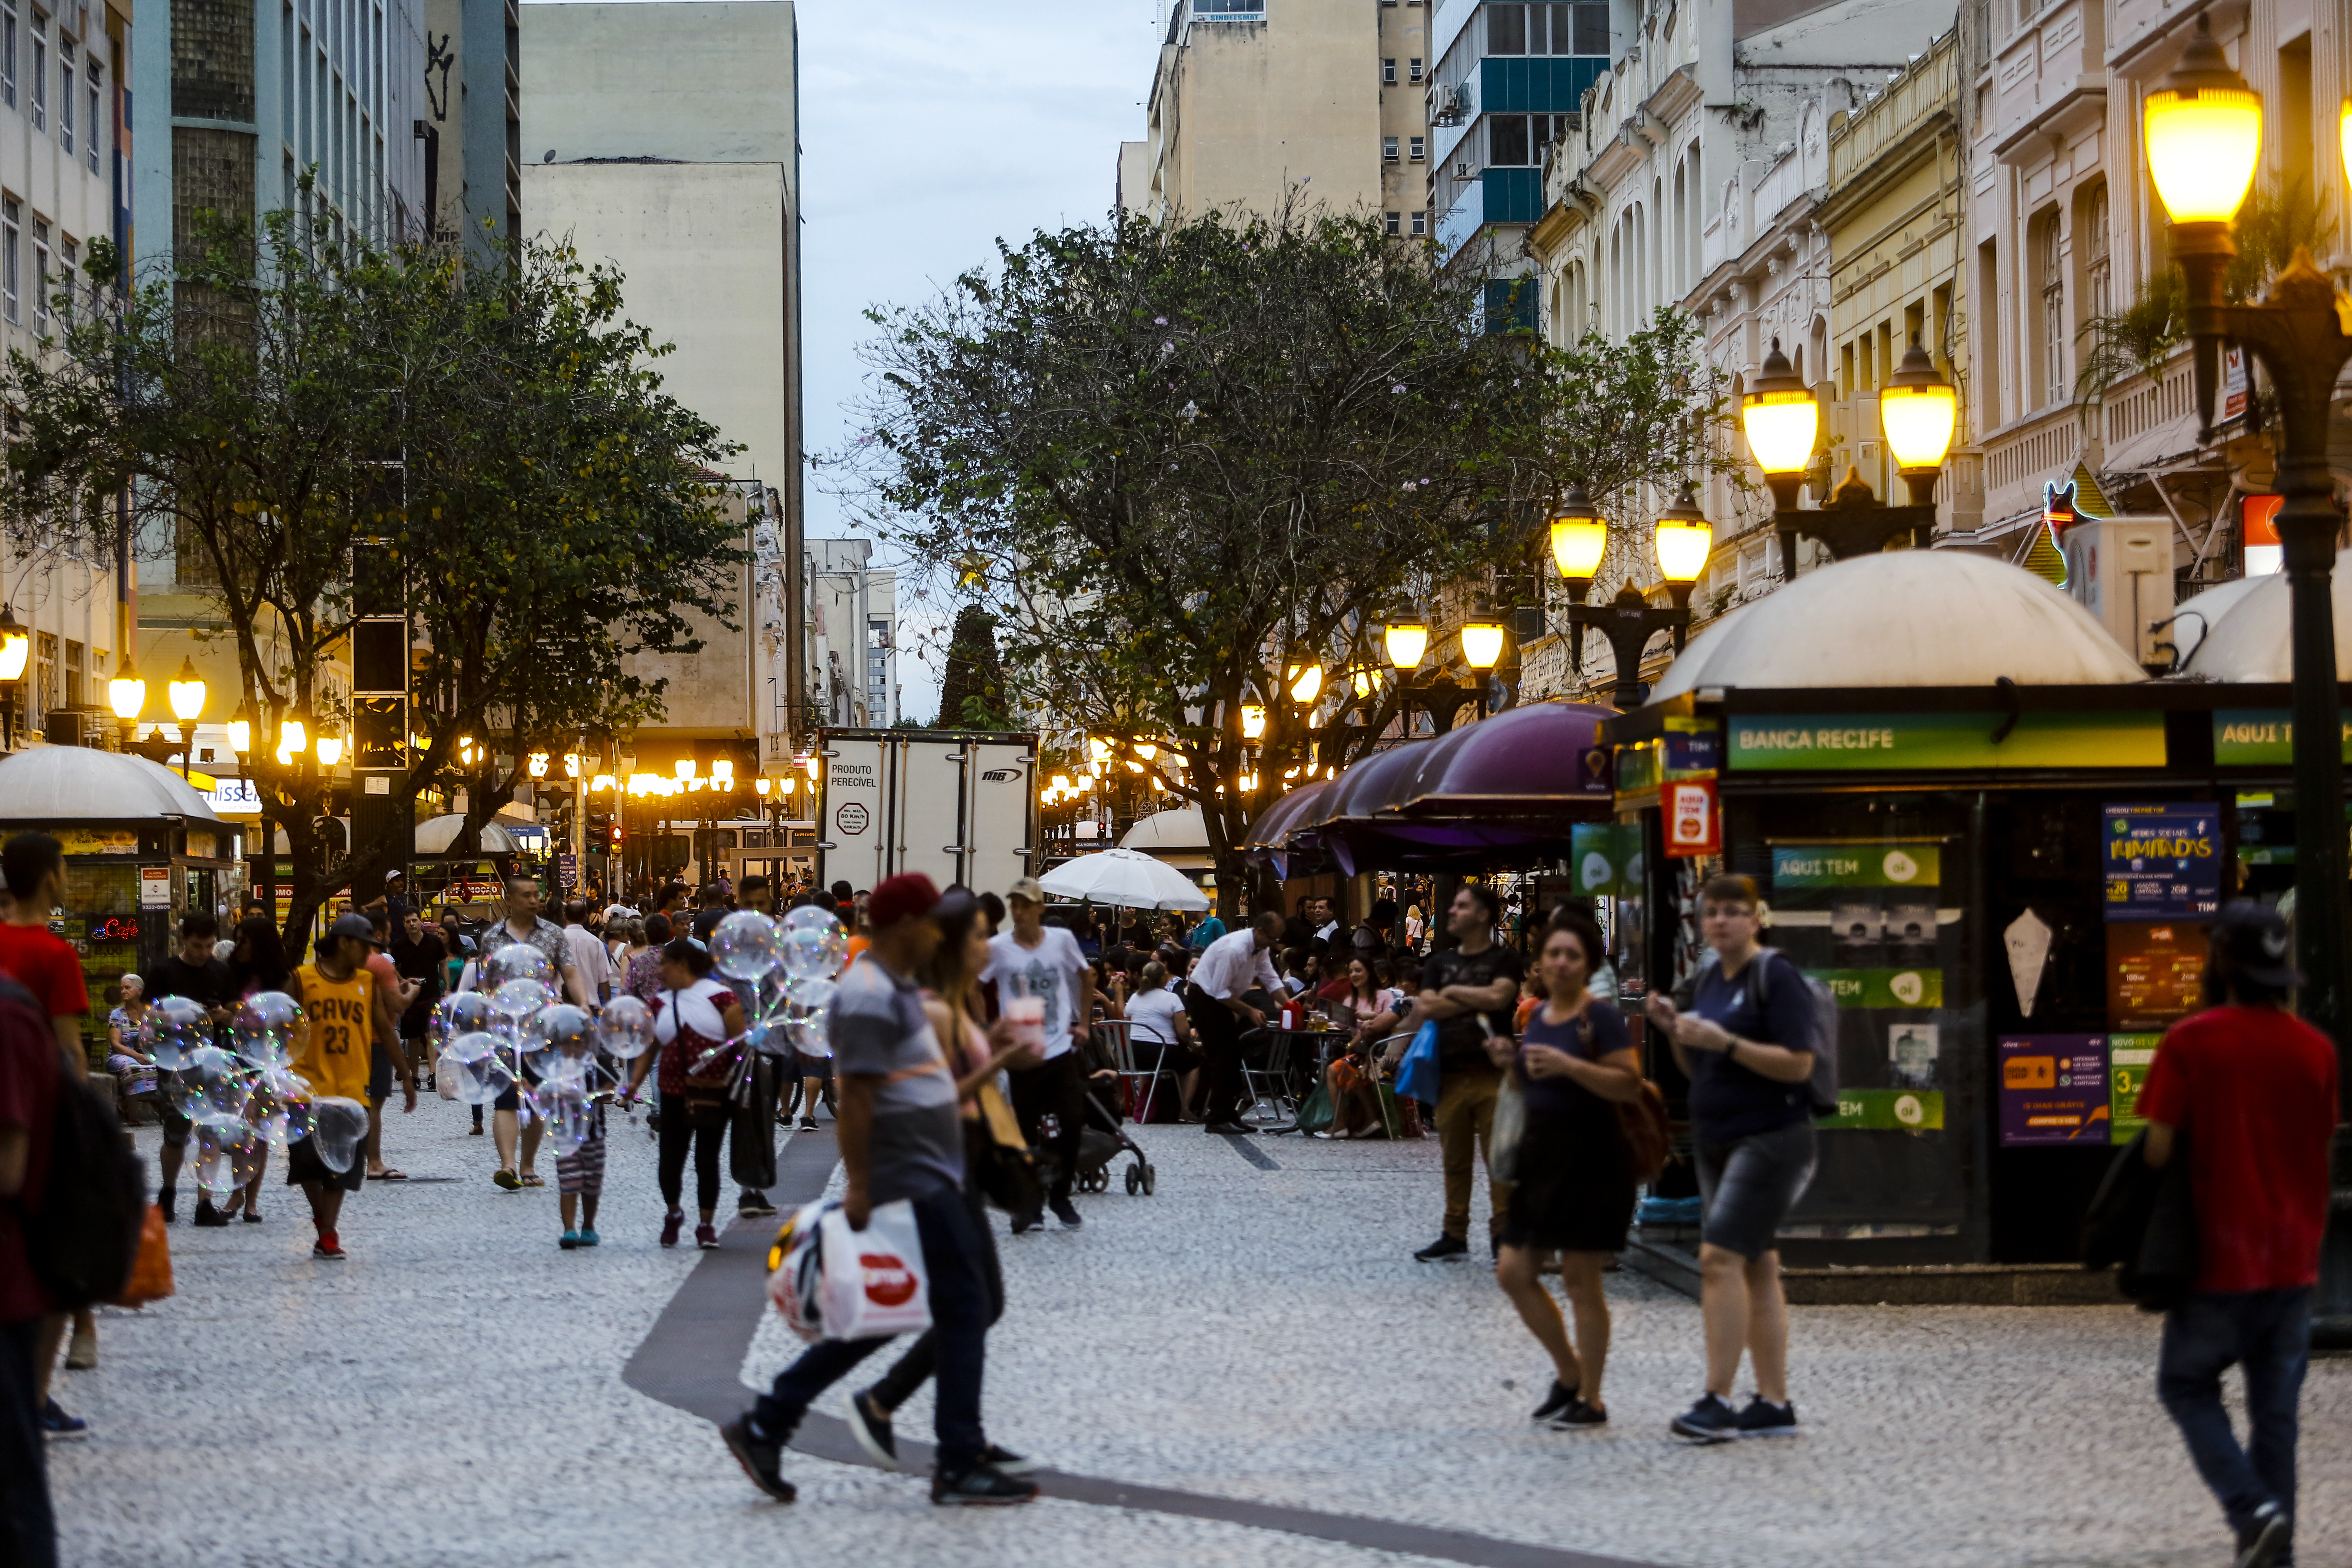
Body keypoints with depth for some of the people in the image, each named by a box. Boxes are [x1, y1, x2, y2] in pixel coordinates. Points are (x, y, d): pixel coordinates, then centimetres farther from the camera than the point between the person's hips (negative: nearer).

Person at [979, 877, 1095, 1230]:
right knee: (1026, 1133, 2)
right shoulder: (998, 947, -5)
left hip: (1062, 1050, 1)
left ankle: (1061, 1194, 12)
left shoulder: (1062, 940, 2)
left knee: (1073, 1121, -7)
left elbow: (1086, 976, 17)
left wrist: (1084, 1023, 13)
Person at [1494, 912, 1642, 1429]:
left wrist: (1570, 1066, -25)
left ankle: (1591, 1400, 8)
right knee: (1514, 1272, 7)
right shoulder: (1538, 1016, 12)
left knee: (1580, 1280, -3)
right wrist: (1511, 1064, 2)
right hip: (1539, 1152, 8)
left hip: (1590, 1154, -8)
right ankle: (1569, 1372, 24)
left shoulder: (1601, 1018, -11)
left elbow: (1631, 1085, -18)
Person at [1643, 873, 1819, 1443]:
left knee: (1720, 1258, -17)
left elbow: (1798, 1065, -18)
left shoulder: (1776, 977, -11)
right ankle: (1774, 1404, 13)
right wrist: (1674, 1031, 2)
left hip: (1771, 1138, -9)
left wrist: (1722, 1040, -24)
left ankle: (1717, 1402, -19)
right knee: (1755, 1269, 9)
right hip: (1718, 1141, 9)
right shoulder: (1710, 979, 14)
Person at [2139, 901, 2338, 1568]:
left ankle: (2253, 1509, -9)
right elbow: (2322, 1148, 9)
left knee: (2187, 1385, 10)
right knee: (2277, 1407, 12)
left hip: (2219, 1260, -4)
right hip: (2293, 1261, 4)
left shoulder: (2191, 1042, -11)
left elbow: (2159, 1149, -12)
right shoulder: (2316, 1049, 1)